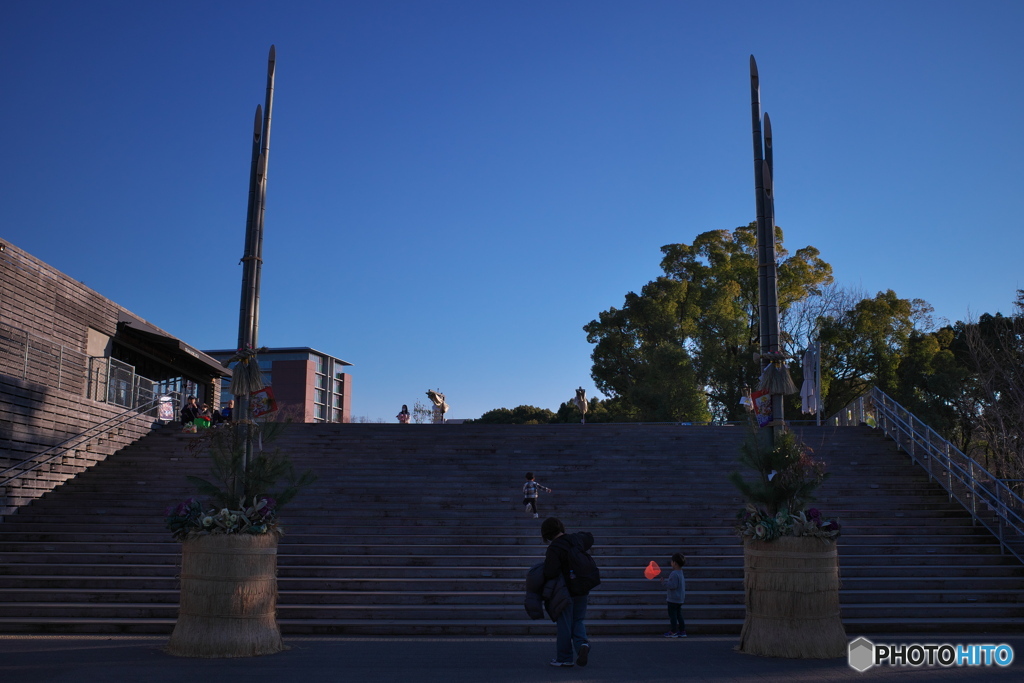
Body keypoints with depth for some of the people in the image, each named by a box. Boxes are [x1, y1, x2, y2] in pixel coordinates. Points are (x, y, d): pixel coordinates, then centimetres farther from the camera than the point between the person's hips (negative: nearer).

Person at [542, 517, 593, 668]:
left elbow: (550, 572, -25)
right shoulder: (577, 540, 2)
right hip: (582, 589, 6)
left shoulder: (554, 549, -19)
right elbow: (590, 537, 26)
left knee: (564, 624, 6)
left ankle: (564, 658, 13)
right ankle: (582, 643, -8)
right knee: (578, 620, 17)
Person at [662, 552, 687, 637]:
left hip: (673, 599, -9)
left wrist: (665, 582, -16)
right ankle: (682, 631, 18)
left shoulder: (674, 574, -21)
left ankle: (673, 632, 4)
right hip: (680, 599, 9)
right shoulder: (681, 573, 10)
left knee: (672, 615, 0)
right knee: (679, 615, 15)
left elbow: (673, 585, -26)